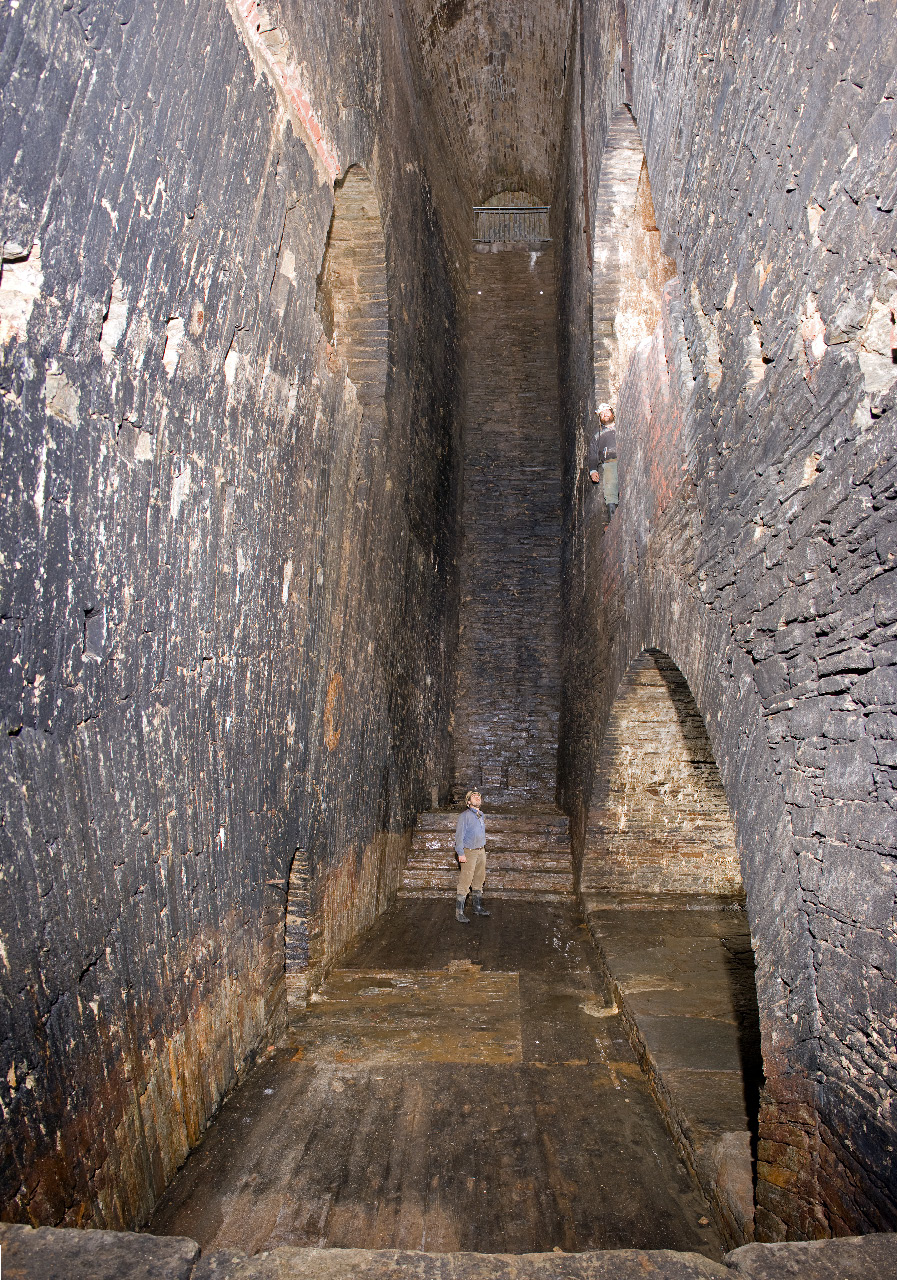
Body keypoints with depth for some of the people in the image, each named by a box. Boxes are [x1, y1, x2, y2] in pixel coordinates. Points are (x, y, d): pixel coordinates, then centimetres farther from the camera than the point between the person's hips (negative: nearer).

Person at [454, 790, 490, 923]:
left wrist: (483, 849, 17)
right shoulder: (465, 816, -12)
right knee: (465, 882, -8)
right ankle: (459, 912, -3)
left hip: (481, 851, 8)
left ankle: (478, 907, 28)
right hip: (469, 852, -8)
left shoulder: (481, 815, 12)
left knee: (479, 881, 15)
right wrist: (460, 853, -19)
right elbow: (459, 835, -14)